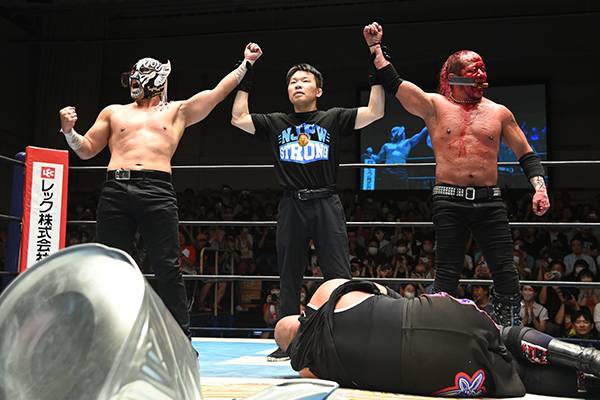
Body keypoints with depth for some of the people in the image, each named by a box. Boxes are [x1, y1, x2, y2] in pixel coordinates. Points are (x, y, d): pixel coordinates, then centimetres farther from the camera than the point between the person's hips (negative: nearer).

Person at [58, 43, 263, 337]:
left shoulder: (178, 111, 21)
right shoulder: (114, 112, 23)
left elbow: (218, 92, 18)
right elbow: (87, 150, 23)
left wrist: (246, 63, 16)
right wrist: (69, 132, 4)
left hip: (158, 192, -1)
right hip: (116, 190, 2)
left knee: (168, 269, -5)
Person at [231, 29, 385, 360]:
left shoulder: (334, 119, 8)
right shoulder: (276, 123, 14)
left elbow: (375, 111, 0)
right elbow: (238, 118, 10)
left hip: (326, 204, -2)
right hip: (291, 206, 2)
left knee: (338, 276, -4)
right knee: (289, 276, 7)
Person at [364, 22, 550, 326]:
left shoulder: (499, 113, 13)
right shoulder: (434, 106, 7)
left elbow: (526, 154, 16)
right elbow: (393, 83, 2)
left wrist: (540, 187, 3)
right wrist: (375, 47, 1)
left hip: (489, 201, 2)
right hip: (449, 201, -2)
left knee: (506, 273, 0)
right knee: (447, 274, -1)